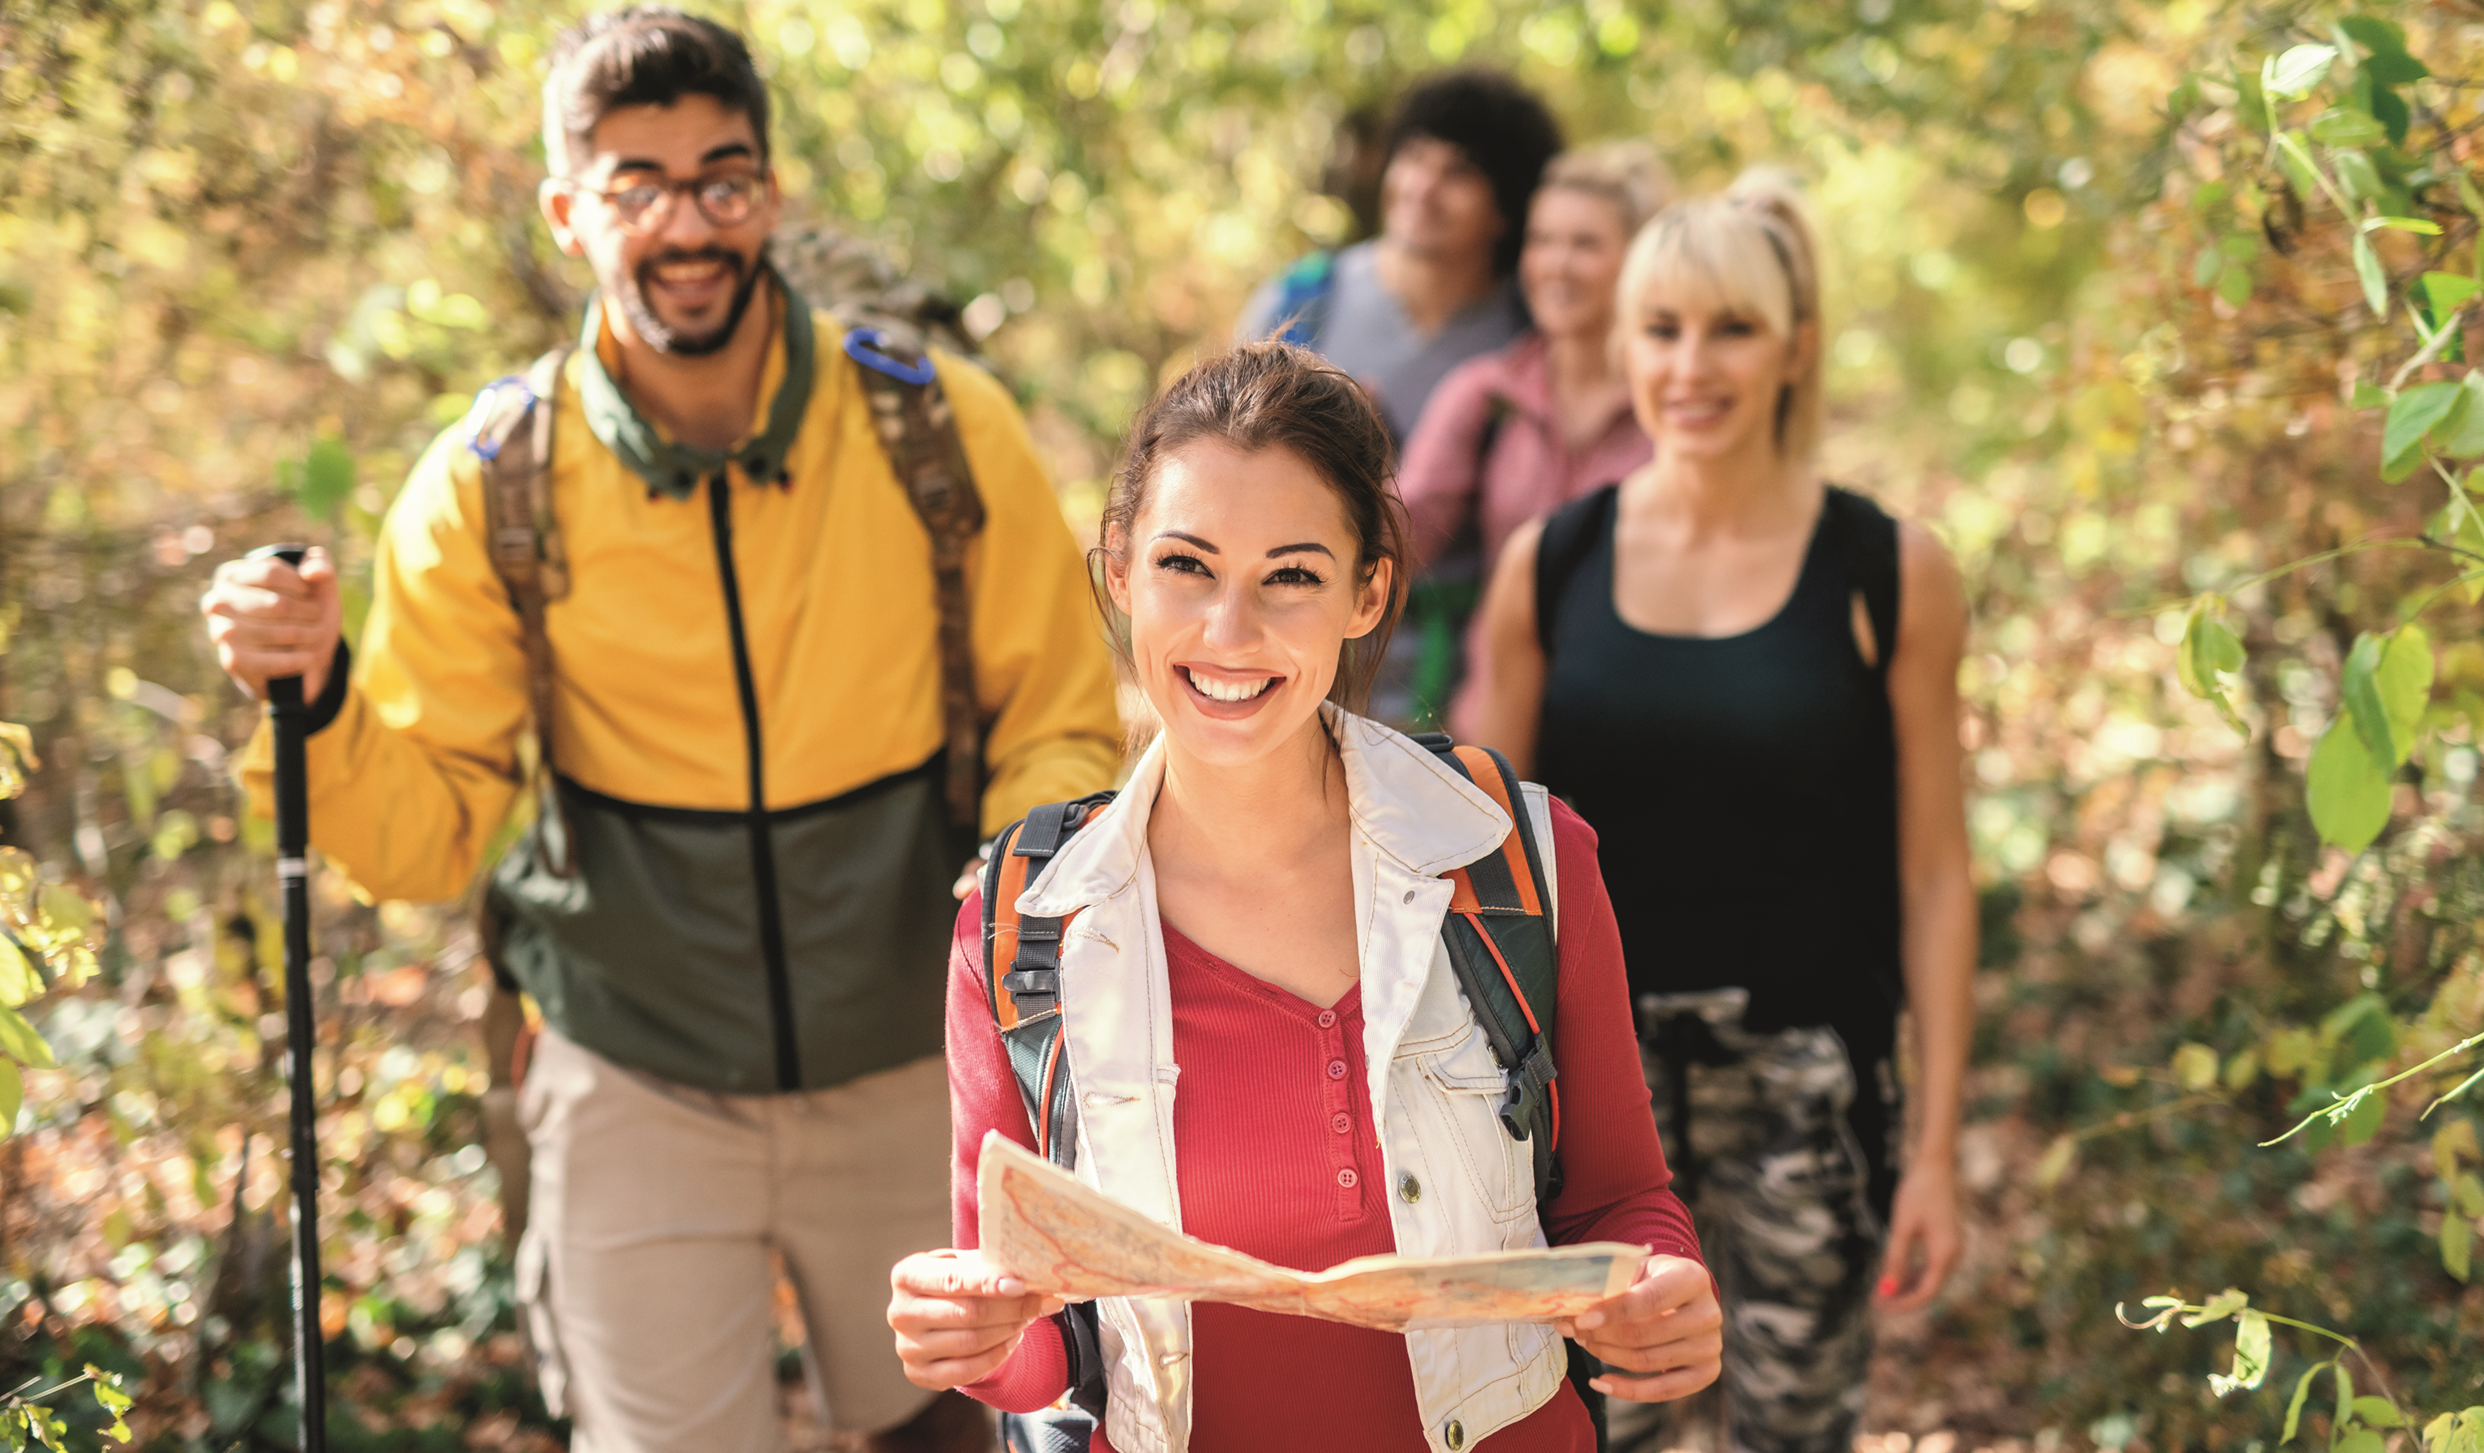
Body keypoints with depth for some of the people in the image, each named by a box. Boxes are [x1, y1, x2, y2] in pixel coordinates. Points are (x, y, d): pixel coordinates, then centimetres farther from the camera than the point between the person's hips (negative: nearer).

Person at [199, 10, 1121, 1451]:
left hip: (911, 1073, 1)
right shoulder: (488, 494, -11)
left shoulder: (943, 429, -11)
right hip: (640, 1095, -1)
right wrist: (320, 701, -25)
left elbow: (1063, 727, -3)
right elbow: (424, 835, -6)